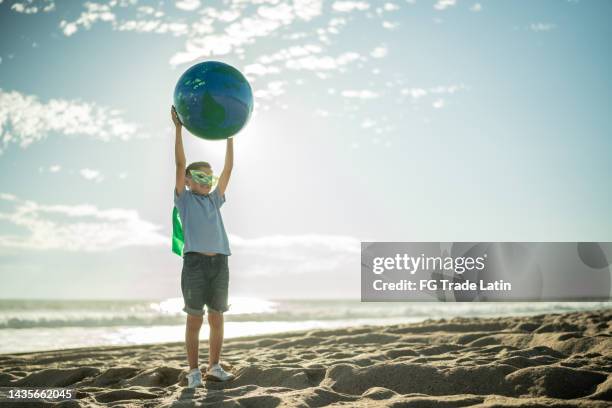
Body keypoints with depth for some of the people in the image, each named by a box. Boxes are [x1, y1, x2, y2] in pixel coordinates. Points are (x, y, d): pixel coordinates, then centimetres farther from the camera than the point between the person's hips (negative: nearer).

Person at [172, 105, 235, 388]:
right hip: (195, 261, -4)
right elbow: (180, 164, 1)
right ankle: (193, 371, 5)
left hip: (219, 262, 4)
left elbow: (228, 169, 18)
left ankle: (214, 367, 17)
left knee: (216, 318, 8)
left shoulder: (214, 200, 20)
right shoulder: (184, 199, 9)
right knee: (195, 319, -2)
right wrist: (178, 128, -4)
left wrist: (230, 136, 18)